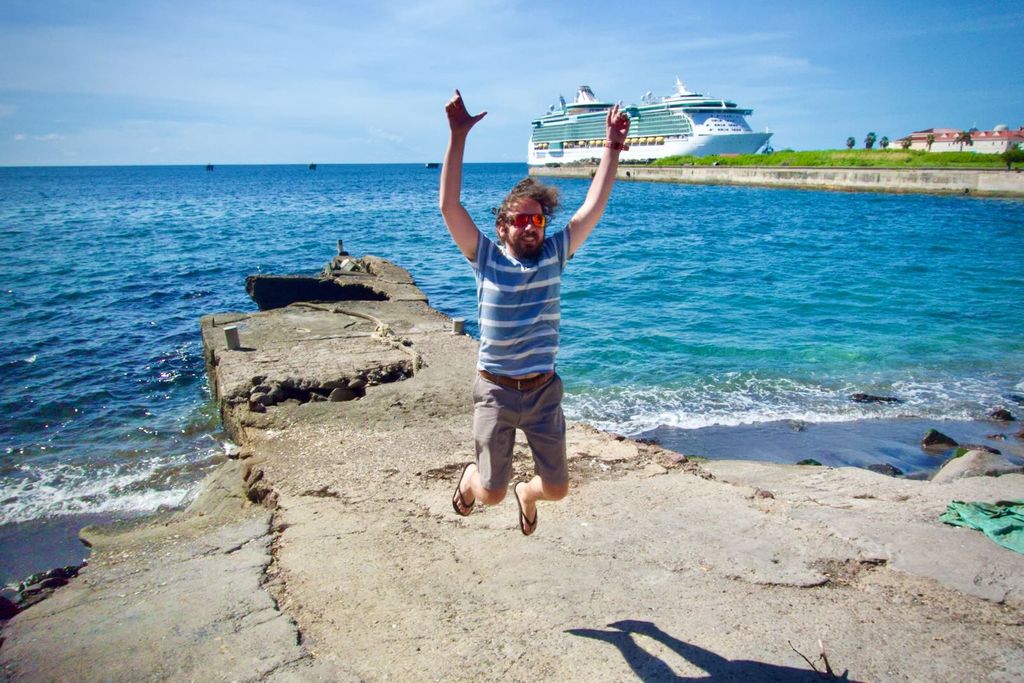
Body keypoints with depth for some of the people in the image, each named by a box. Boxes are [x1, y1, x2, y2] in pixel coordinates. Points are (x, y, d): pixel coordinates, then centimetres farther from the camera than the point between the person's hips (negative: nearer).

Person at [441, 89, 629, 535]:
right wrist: (458, 137, -24)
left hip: (544, 390, 3)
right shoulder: (486, 258, -8)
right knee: (492, 494, 6)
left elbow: (594, 207, -4)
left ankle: (526, 493, 46)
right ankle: (471, 477, 43)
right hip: (496, 391, -2)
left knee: (557, 489, 9)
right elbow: (449, 206, -18)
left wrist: (611, 147, -9)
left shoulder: (554, 255, -1)